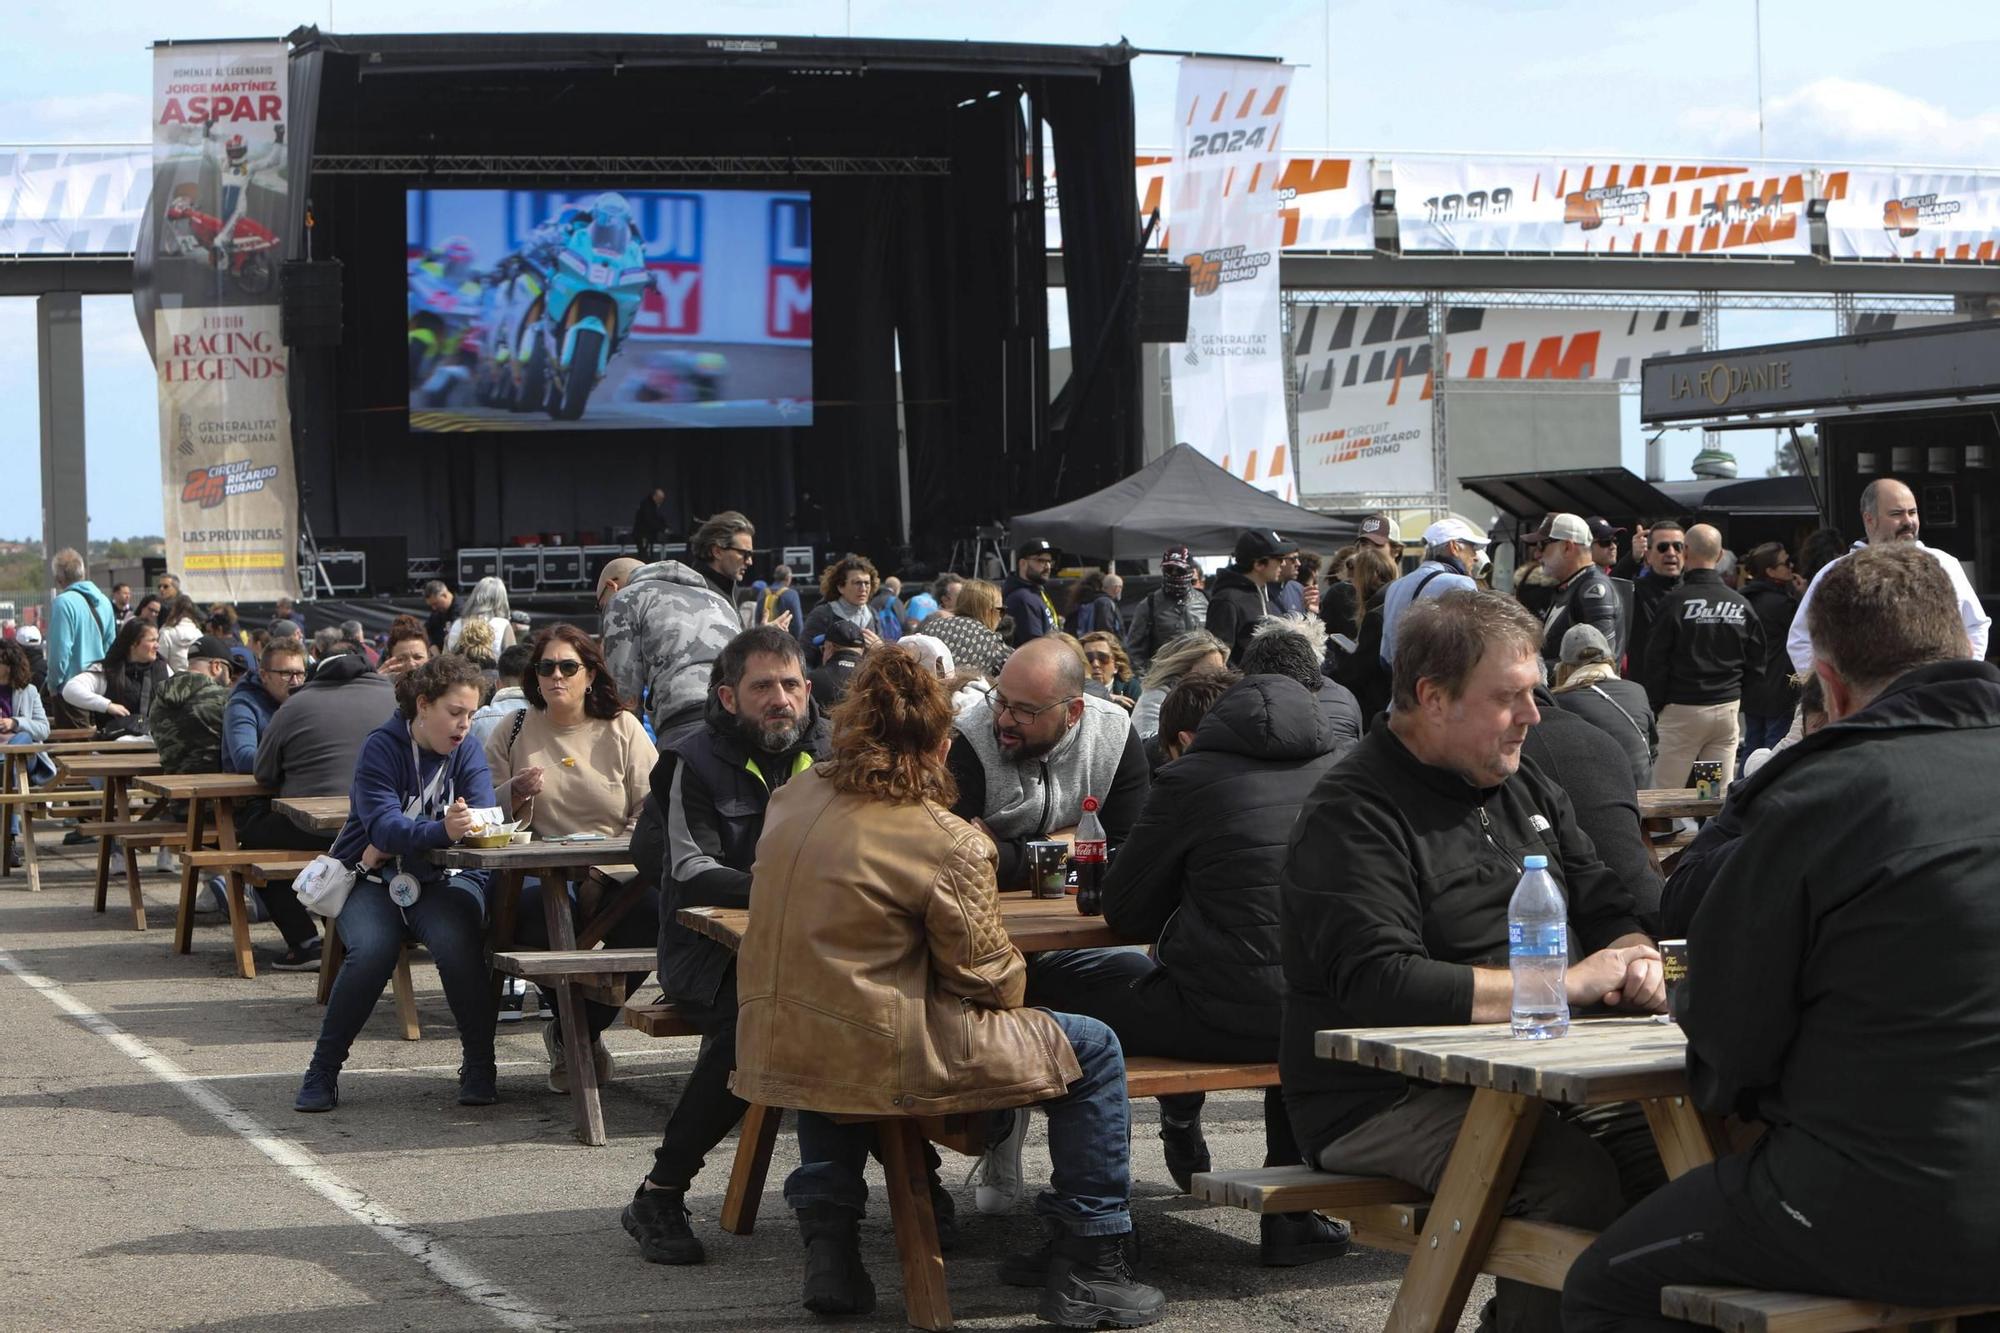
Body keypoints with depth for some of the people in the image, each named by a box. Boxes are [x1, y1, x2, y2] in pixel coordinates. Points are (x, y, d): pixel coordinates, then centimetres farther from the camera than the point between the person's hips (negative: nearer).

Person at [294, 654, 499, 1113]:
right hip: (373, 881, -2)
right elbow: (383, 824, -24)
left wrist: (395, 842, -23)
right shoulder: (382, 748, -9)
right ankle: (322, 1072, -13)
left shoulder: (468, 754, 2)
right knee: (371, 951, -31)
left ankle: (479, 1068, -15)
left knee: (457, 944, -30)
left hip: (443, 879, 2)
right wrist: (442, 831, -46)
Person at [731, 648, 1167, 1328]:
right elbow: (985, 975, -10)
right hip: (881, 1062, -7)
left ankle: (829, 1244, 37)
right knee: (1092, 1050, 5)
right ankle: (1088, 1270, 11)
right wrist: (1017, 984, 13)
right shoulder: (950, 844, -17)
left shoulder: (795, 798, 4)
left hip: (777, 1050, 7)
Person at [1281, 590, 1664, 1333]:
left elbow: (1605, 904, 23)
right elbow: (1379, 985, -23)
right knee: (1578, 1177, -31)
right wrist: (1566, 984, -19)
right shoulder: (1353, 816, -10)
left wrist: (1636, 962, -3)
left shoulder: (1528, 791, 17)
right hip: (1385, 1101, -8)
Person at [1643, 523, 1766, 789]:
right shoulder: (1742, 605, 4)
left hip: (1682, 710, -5)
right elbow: (1757, 664, 9)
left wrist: (1655, 705, 4)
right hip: (1728, 709, 5)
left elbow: (1656, 660, -8)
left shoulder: (1675, 602, -11)